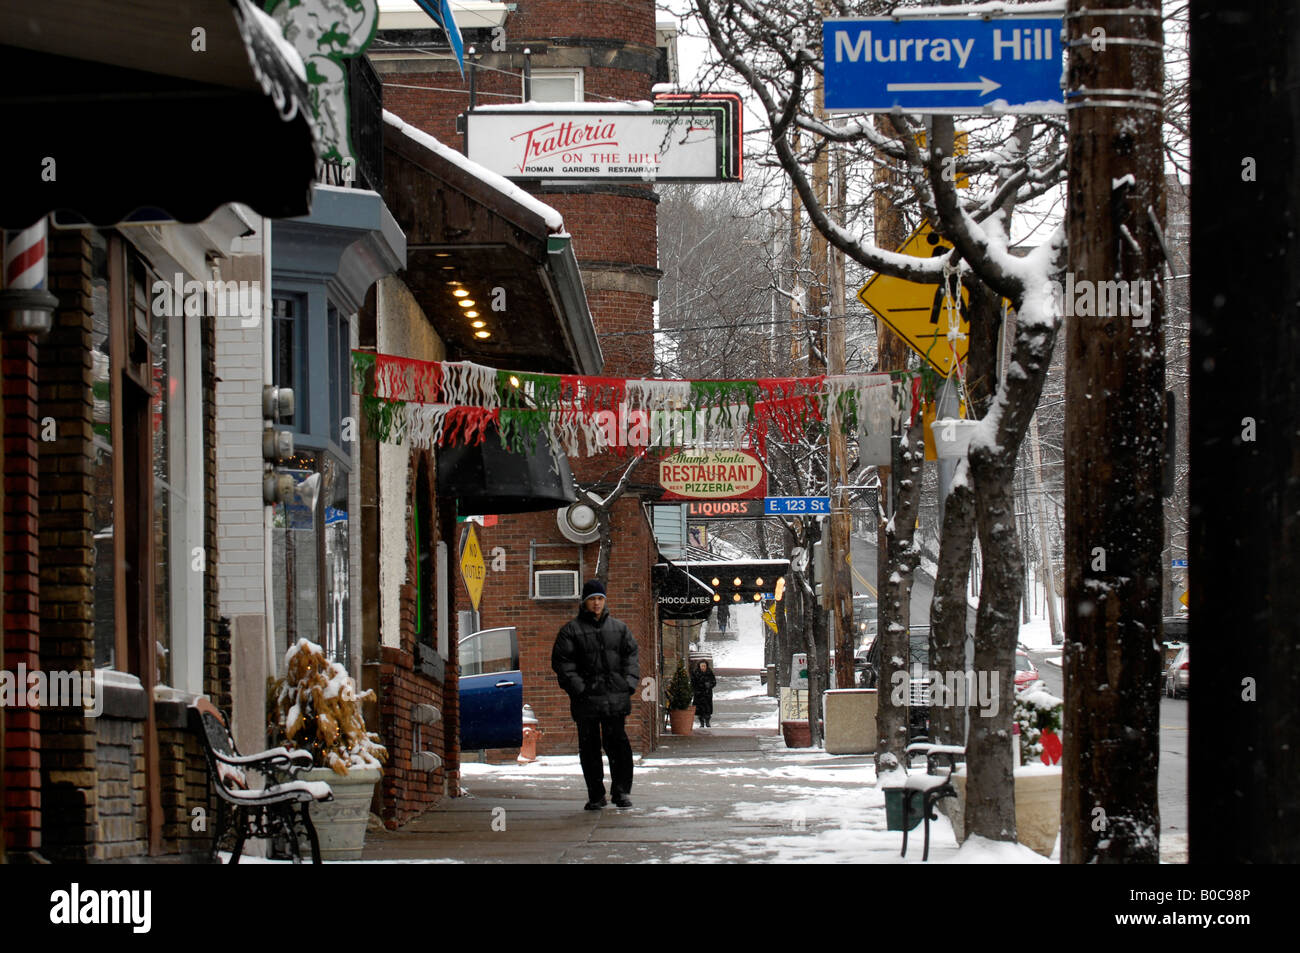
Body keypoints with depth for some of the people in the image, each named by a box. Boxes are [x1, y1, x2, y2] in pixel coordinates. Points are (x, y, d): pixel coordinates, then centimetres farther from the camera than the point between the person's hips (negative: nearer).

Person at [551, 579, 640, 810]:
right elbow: (562, 661, 0)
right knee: (589, 746, 3)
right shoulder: (571, 630, 5)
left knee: (617, 743, -5)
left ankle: (621, 791, 2)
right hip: (586, 697, -1)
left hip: (615, 697, 1)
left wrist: (629, 683, 1)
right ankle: (595, 795, 10)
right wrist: (577, 687, -11)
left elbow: (631, 655, 15)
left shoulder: (618, 628, 13)